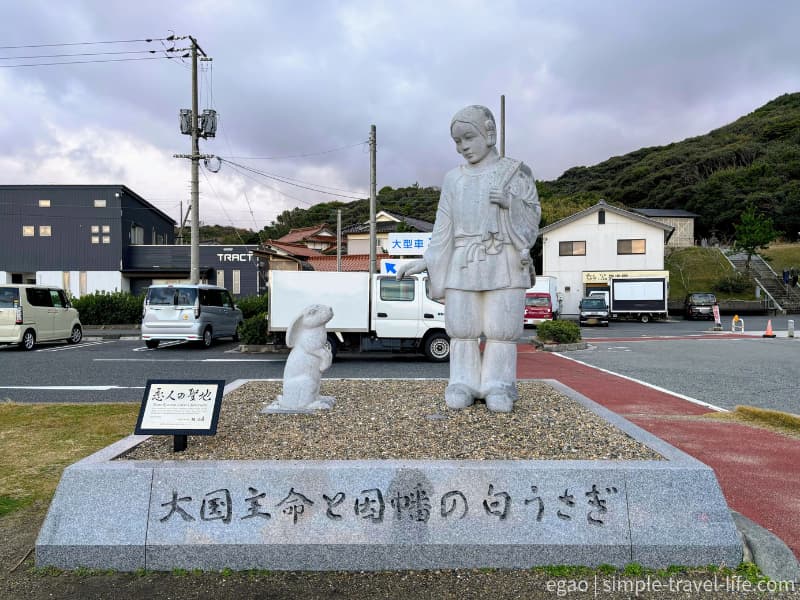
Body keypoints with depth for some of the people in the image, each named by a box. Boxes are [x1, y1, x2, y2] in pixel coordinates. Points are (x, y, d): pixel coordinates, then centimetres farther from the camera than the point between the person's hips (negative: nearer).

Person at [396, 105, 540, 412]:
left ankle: (497, 388, 7)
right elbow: (443, 228, 12)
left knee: (501, 329, -3)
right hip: (462, 265, 3)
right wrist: (424, 262, 4)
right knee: (462, 328, 1)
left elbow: (532, 217, 3)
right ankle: (463, 386, 10)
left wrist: (511, 203, -16)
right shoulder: (453, 179, 14)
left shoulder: (515, 172, 7)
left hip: (504, 264, -2)